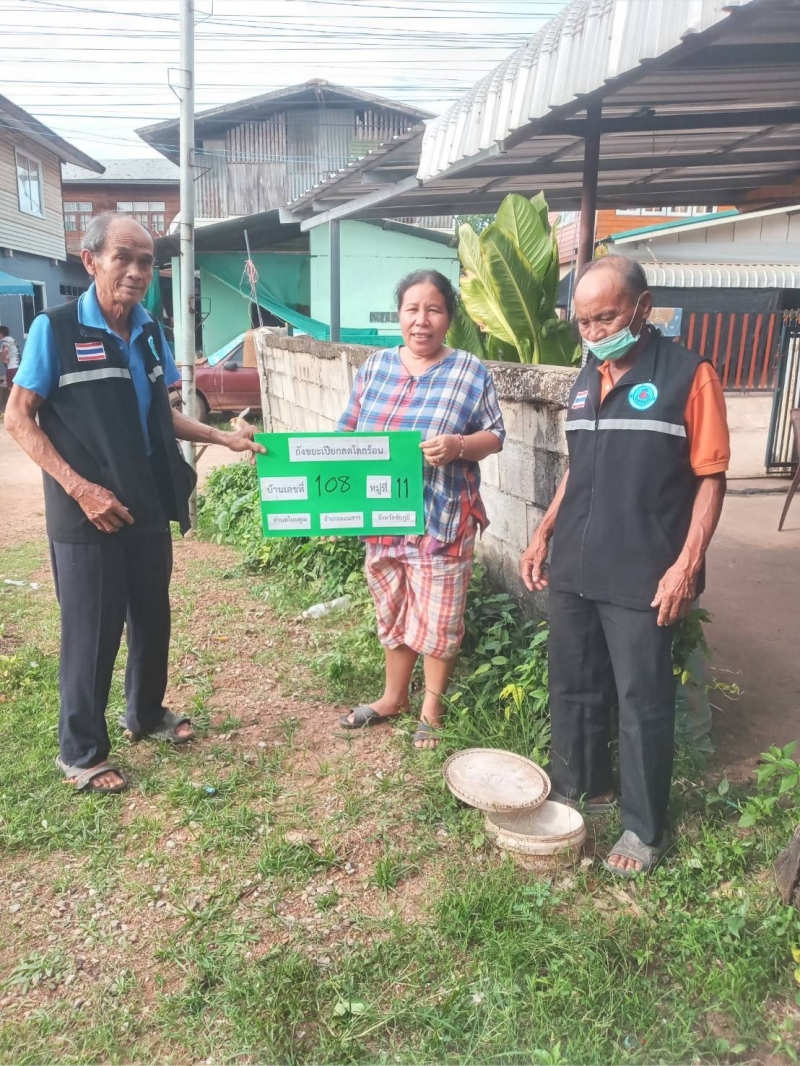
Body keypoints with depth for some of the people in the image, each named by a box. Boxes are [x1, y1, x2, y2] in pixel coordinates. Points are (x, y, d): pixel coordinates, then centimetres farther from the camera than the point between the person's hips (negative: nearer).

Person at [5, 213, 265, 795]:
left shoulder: (151, 333, 7)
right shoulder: (55, 329, -11)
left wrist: (223, 437, 5)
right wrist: (81, 488, -19)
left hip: (149, 509, 6)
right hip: (88, 516, -6)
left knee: (153, 619, 17)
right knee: (91, 633, 4)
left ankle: (146, 713, 40)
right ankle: (81, 753, 23)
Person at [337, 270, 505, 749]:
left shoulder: (472, 373, -4)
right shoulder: (376, 366, 7)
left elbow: (495, 436, -3)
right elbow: (349, 428, 10)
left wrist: (458, 445, -23)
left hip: (443, 519, -4)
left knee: (439, 617, 6)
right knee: (393, 610, 18)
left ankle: (432, 708, 27)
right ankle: (394, 696, 37)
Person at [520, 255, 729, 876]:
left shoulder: (689, 375, -7)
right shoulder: (587, 379, 12)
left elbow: (711, 477, -9)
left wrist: (687, 564, -16)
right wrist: (545, 533, 12)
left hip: (642, 576, -6)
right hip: (573, 568, 6)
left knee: (642, 703, 5)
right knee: (573, 688, 17)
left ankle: (645, 827, 24)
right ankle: (579, 788, 39)